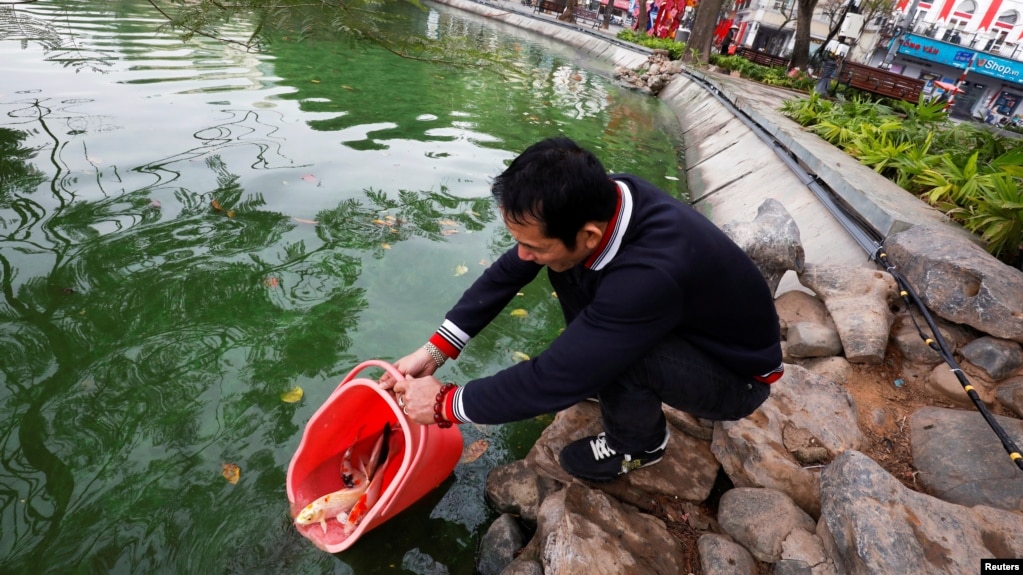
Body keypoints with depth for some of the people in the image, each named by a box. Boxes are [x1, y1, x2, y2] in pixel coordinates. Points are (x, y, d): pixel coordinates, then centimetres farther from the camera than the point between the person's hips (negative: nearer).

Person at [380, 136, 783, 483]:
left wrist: (445, 405, -22)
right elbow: (508, 273, -12)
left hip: (737, 376, -5)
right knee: (565, 264, -9)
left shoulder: (651, 276, -42)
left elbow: (554, 380, -35)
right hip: (681, 325, 6)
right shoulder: (594, 200, -21)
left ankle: (639, 445, 0)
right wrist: (434, 351, -13)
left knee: (601, 351, -33)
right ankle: (600, 377, 12)